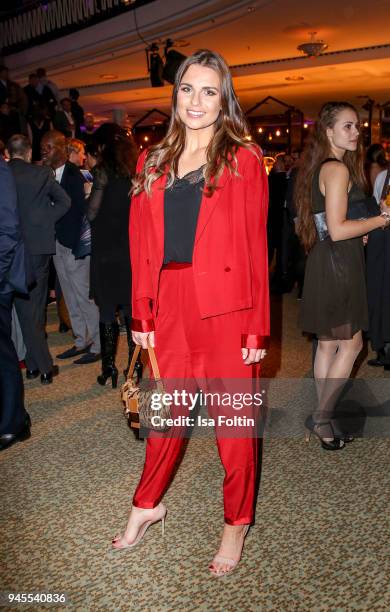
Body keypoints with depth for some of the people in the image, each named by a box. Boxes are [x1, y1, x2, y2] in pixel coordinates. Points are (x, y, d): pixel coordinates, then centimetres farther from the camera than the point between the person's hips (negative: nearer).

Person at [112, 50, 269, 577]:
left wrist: (258, 328, -8)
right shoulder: (153, 163, 10)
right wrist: (142, 315, 4)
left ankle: (237, 523, 28)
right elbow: (142, 246, 9)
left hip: (225, 307, -3)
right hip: (170, 306, 4)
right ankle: (148, 504, 39)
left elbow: (255, 248, -5)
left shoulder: (243, 160, -1)